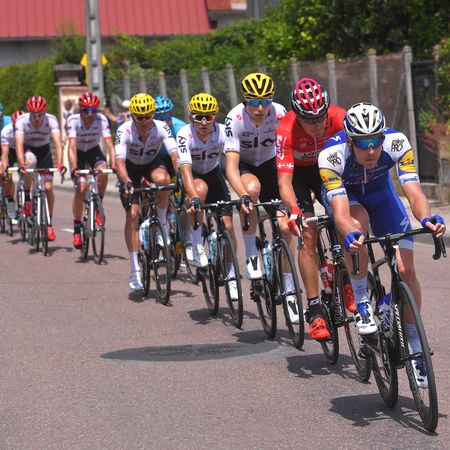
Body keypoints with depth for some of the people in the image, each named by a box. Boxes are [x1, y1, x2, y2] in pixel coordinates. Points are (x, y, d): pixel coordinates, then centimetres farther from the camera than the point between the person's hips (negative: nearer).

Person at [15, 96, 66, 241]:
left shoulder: (51, 120, -27)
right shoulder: (22, 120, -28)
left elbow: (57, 142, -36)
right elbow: (19, 143, -38)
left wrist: (59, 163, -51)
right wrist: (22, 164, -53)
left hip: (44, 150, 1)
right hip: (28, 149, -1)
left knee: (48, 188, -9)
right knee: (30, 162, -37)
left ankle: (49, 224, 5)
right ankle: (27, 200, -18)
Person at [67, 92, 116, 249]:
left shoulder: (101, 120, -25)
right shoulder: (73, 121, -27)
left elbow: (109, 145, -30)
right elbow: (72, 146, -35)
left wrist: (114, 165, -44)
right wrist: (74, 168, -49)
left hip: (94, 151, 1)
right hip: (78, 153, -1)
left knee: (103, 172, -31)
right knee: (80, 188, -18)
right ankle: (77, 229, -7)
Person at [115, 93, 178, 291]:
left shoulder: (161, 128, -27)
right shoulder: (124, 131, -29)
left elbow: (174, 155, -35)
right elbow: (120, 161, -37)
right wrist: (127, 182, -55)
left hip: (152, 163, 1)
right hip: (131, 167, -1)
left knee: (162, 179, -37)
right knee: (132, 213, -15)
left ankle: (163, 224, -12)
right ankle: (135, 270, -10)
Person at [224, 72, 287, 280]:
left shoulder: (279, 113, -27)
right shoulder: (235, 118, -32)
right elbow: (231, 167, -39)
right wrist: (243, 196, -55)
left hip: (269, 163, 2)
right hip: (243, 164, -2)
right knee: (252, 188, -36)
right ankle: (251, 254, -22)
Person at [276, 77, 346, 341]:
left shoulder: (339, 117, -30)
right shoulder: (286, 131, -34)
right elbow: (284, 181, -37)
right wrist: (294, 211, -55)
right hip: (298, 172, -2)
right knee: (308, 235, -15)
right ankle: (315, 311, -12)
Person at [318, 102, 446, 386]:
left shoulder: (396, 142, -33)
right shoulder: (332, 156, -37)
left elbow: (414, 191, -39)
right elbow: (341, 211, -43)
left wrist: (427, 218, -59)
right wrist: (350, 235, -65)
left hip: (380, 192, 2)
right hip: (344, 195, -2)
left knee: (406, 269, -13)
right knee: (358, 224, -38)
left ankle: (414, 345, 5)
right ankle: (362, 305, -17)